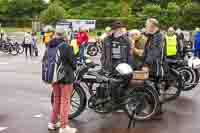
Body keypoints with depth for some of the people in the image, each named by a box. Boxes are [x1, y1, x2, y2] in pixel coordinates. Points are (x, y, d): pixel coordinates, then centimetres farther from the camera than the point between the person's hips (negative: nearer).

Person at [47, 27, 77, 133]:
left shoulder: (50, 47, 3)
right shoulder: (66, 46, -17)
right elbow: (72, 61, -10)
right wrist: (73, 68, 11)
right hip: (65, 76, -7)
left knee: (56, 100, 21)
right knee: (65, 101, 2)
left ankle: (52, 123, 29)